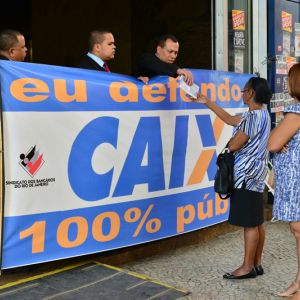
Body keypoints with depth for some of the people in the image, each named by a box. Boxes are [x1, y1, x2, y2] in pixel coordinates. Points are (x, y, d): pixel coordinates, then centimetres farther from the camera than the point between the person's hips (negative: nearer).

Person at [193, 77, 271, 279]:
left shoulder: (254, 116, -18)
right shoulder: (260, 114, 14)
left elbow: (233, 145, -18)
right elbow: (229, 119, 20)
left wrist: (232, 141, 6)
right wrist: (207, 102, 20)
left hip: (247, 175, -10)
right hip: (255, 174, 10)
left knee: (250, 224, -3)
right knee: (257, 222, 12)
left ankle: (248, 267, 4)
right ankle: (257, 263, 20)